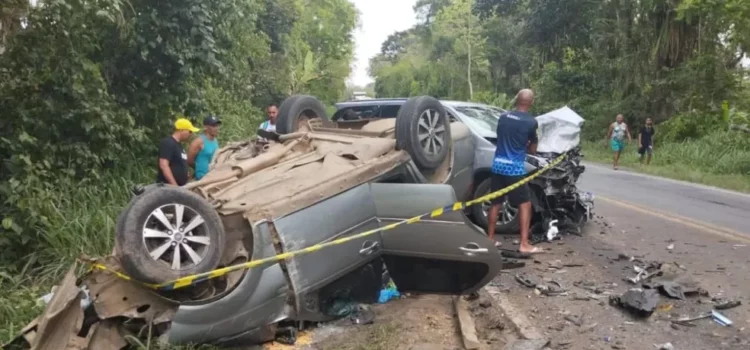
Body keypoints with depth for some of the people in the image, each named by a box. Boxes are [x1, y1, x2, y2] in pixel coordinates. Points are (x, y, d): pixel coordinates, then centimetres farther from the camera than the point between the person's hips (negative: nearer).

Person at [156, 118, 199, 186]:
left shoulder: (178, 145, 17)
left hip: (180, 186, 10)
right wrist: (174, 185, -24)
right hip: (168, 186, -10)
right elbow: (163, 166, -20)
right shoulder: (167, 143, -12)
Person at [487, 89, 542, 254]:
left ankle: (490, 238, 21)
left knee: (496, 203, 15)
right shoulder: (531, 122, -5)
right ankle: (524, 244, 0)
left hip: (498, 165, 5)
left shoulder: (503, 117, 8)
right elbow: (532, 149, 5)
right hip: (514, 168, -5)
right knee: (525, 204, 3)